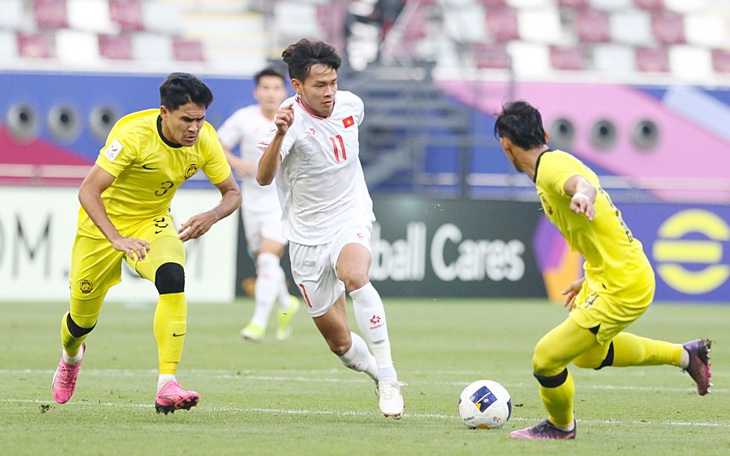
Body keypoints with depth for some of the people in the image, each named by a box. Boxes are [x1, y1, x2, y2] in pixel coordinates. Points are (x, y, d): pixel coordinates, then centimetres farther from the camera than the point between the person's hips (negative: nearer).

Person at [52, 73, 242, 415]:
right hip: (103, 224, -2)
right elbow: (88, 190, -33)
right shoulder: (133, 134, -31)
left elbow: (232, 192, -6)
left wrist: (212, 216, -29)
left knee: (172, 278, -31)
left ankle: (167, 386, -32)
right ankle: (71, 356, 51)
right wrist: (116, 239, -46)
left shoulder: (204, 139, -17)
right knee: (83, 320, 10)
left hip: (153, 221, 2)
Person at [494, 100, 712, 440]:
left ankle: (561, 426, 20)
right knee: (589, 355, 31)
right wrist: (586, 280, 30)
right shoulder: (556, 160, 10)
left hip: (623, 289, -10)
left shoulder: (551, 168, -20)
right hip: (602, 278, 10)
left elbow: (582, 183, -46)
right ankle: (684, 355, 42)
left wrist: (583, 196, -69)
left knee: (545, 360, -8)